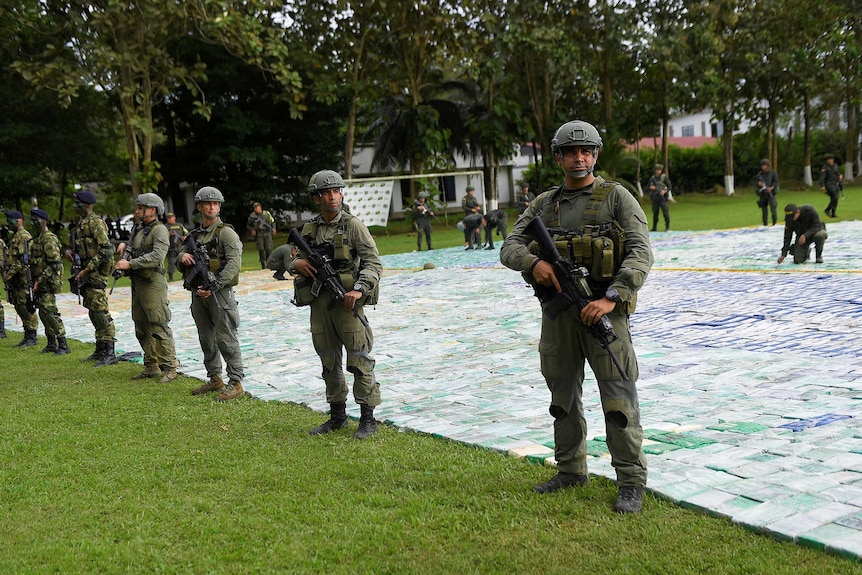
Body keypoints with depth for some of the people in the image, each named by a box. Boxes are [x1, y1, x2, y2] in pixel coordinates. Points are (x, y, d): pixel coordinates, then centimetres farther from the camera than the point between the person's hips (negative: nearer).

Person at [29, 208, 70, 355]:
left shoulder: (49, 239, -14)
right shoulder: (37, 238, 16)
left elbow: (54, 264, -20)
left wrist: (40, 280, -20)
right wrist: (35, 280, 14)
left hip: (48, 282, -9)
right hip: (39, 282, 9)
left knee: (49, 313, -13)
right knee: (43, 313, 11)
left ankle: (63, 345, -11)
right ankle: (51, 344, 18)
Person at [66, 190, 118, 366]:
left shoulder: (95, 223, -12)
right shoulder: (80, 224, 17)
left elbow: (106, 249, -20)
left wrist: (87, 269, -20)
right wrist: (70, 252, 5)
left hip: (96, 273, -10)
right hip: (86, 273, 10)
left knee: (100, 311, -11)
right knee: (93, 312, 13)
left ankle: (109, 353, -10)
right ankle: (100, 350, 21)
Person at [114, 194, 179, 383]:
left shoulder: (160, 230, -10)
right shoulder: (138, 228, 16)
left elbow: (157, 257, -24)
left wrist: (130, 264, -25)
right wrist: (124, 245, 12)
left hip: (153, 284, -9)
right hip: (137, 282, 9)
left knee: (159, 328, -9)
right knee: (142, 328, 12)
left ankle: (169, 368, -4)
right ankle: (152, 366, 20)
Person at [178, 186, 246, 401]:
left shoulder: (225, 232, -7)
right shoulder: (194, 234, 15)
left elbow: (234, 264, -17)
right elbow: (179, 260, 22)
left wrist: (214, 286, -23)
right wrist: (182, 256, -4)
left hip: (219, 293, -7)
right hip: (198, 294, 7)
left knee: (225, 339, -7)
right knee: (206, 339, 14)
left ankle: (235, 383, -2)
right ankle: (215, 379, 26)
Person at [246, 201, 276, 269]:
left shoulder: (267, 213, 9)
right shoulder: (252, 215, 8)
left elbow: (273, 222, 18)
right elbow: (248, 225, 16)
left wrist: (273, 228, 0)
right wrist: (252, 230, -4)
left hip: (267, 233, 0)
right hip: (259, 235, 0)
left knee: (268, 249, -10)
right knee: (261, 249, -9)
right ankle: (263, 265, -1)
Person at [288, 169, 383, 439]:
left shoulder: (353, 225, -4)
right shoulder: (309, 229, 10)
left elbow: (373, 262, -8)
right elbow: (300, 258, 21)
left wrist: (359, 289, -22)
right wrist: (297, 263, -3)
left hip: (347, 302, -5)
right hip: (319, 303, 5)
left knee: (360, 361, -3)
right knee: (329, 362, 12)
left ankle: (368, 418, 6)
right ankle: (337, 415, 25)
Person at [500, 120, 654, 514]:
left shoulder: (617, 197, -1)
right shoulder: (544, 204, 12)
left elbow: (641, 254, -10)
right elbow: (509, 247, 8)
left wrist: (612, 298, -22)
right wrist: (534, 262, -14)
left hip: (603, 310, -5)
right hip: (557, 313, 5)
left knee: (618, 399, -3)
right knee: (562, 396, 14)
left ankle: (631, 481, 8)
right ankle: (570, 471, 29)